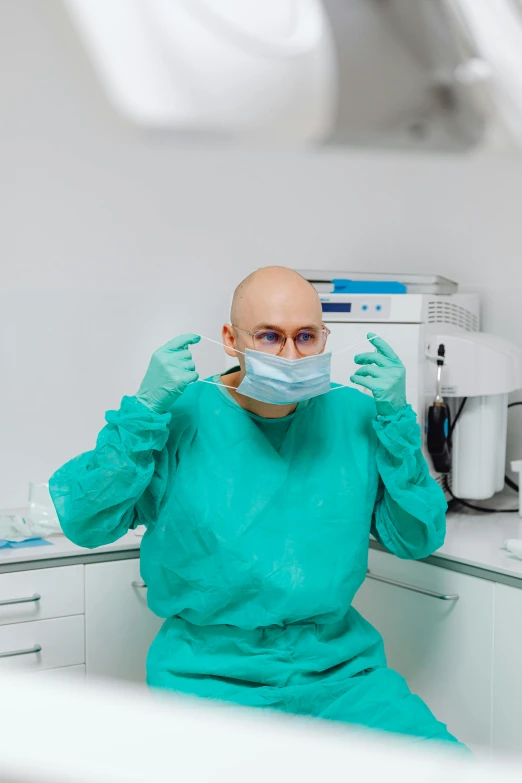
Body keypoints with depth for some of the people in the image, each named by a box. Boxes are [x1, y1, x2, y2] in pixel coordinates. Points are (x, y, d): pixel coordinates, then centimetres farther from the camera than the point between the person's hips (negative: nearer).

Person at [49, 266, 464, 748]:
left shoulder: (356, 415, 3)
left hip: (339, 668, 3)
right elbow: (82, 522, -11)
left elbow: (417, 540, 1)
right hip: (207, 673, -2)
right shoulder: (181, 416, -5)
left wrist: (396, 418, -9)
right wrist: (145, 410, -20)